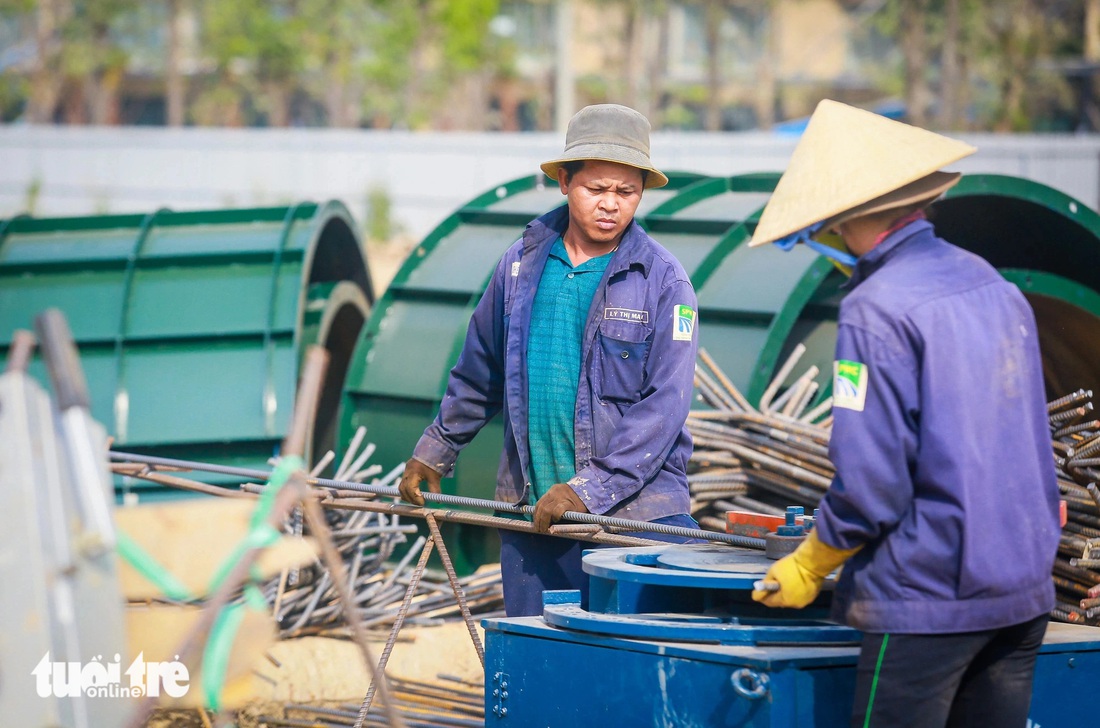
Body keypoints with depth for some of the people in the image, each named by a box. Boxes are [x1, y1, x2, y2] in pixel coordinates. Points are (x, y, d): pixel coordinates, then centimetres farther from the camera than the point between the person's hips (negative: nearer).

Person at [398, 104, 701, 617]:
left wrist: (589, 490, -17)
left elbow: (664, 405, -10)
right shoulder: (522, 265, 9)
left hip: (636, 511, -4)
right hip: (532, 513, 4)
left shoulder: (663, 281, -4)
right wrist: (433, 453, 29)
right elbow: (479, 372, 24)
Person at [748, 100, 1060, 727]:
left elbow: (870, 481, -18)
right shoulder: (995, 286, 10)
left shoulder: (878, 310, -15)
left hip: (928, 598, -8)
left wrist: (810, 566, -3)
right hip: (1025, 592, 8)